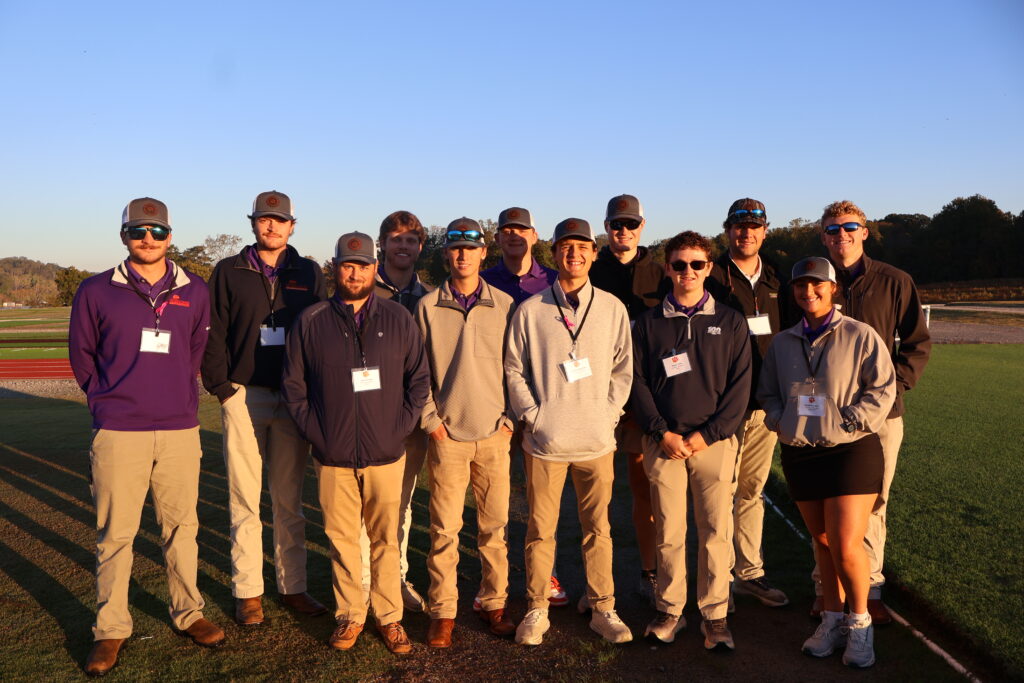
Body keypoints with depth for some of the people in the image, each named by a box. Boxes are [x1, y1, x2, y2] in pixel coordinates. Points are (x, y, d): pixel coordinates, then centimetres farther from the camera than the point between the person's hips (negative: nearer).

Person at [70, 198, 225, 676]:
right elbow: (82, 355, 11)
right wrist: (111, 400, 11)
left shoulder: (195, 292, 7)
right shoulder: (96, 292, 3)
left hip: (180, 430, 2)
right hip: (118, 434, -1)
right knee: (115, 532, 3)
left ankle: (188, 614, 24)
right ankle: (110, 629, 17)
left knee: (181, 527, 9)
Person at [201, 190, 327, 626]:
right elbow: (214, 334, 3)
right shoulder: (229, 272, 6)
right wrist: (221, 387, -6)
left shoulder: (310, 274, 10)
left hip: (294, 396, 1)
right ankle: (247, 591, 14)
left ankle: (292, 586, 18)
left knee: (289, 498, 8)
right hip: (245, 395, -1)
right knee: (245, 499, 2)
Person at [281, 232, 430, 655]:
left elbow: (420, 379, 7)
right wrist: (314, 431, -1)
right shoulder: (311, 322, 3)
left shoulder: (398, 320, 4)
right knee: (342, 539, 8)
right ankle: (349, 615, 24)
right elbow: (293, 383, 7)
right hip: (333, 457, 0)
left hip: (386, 455, 0)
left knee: (386, 540, 6)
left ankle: (389, 617, 20)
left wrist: (401, 427, -1)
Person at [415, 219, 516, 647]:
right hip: (447, 435, -1)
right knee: (444, 530, 4)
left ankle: (494, 603, 23)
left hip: (495, 434, 1)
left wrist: (510, 418, 1)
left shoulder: (504, 305, 4)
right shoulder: (428, 307, 2)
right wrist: (430, 420, -2)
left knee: (495, 525, 8)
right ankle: (443, 611, 17)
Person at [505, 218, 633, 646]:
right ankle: (536, 610, 22)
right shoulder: (530, 310, 0)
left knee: (597, 527, 10)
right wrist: (531, 415, -5)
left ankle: (603, 609, 23)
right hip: (545, 439, -1)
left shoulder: (612, 308, 4)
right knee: (540, 529, 7)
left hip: (596, 439, 1)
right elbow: (514, 369, 3)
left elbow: (623, 368, 7)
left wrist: (608, 414, -1)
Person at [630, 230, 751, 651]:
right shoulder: (649, 323, 8)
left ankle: (715, 615, 13)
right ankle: (670, 611, 17)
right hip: (663, 442, 1)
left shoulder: (730, 322, 7)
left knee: (716, 531, 1)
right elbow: (637, 381, 4)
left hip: (714, 440, 0)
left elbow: (740, 385, 1)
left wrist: (707, 434, -8)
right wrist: (662, 432, -8)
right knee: (668, 532, 4)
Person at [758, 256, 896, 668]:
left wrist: (849, 422, -14)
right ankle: (833, 618, 29)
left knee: (846, 546, -8)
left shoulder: (860, 336, -4)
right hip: (799, 455, 5)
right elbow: (768, 392, 18)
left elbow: (882, 388, -5)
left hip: (851, 452, -4)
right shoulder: (782, 343, 10)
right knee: (822, 542, 13)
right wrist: (779, 420, 0)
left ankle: (860, 622, 15)